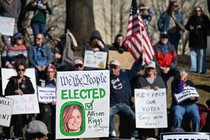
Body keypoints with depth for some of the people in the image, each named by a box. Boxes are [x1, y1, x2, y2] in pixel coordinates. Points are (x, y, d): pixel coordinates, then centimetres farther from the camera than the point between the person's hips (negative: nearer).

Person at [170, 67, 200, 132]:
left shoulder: (189, 83, 18)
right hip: (178, 105, -3)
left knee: (196, 117, -27)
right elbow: (178, 92, -15)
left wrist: (194, 98, -6)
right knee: (177, 117, -34)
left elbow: (196, 97, 18)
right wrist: (181, 80, -12)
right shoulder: (175, 83, 6)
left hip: (190, 104, 3)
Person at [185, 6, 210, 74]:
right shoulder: (192, 18, 11)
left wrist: (201, 27, -18)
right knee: (193, 53, 5)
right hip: (193, 38, 3)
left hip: (202, 38, -3)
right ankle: (193, 69, 10)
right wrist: (189, 28, -11)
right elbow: (186, 26, 12)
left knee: (202, 54, -3)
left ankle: (202, 70, -2)